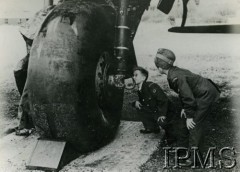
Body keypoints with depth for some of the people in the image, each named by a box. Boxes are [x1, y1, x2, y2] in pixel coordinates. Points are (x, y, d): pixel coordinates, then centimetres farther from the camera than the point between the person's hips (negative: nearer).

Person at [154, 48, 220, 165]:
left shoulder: (176, 77, -29)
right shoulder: (174, 72, 1)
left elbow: (188, 97, -26)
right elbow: (183, 92, 13)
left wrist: (189, 116, -16)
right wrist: (184, 108, 13)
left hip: (206, 95, -10)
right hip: (202, 93, 10)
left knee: (194, 123, -8)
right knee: (185, 119, 16)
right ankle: (182, 146, 32)